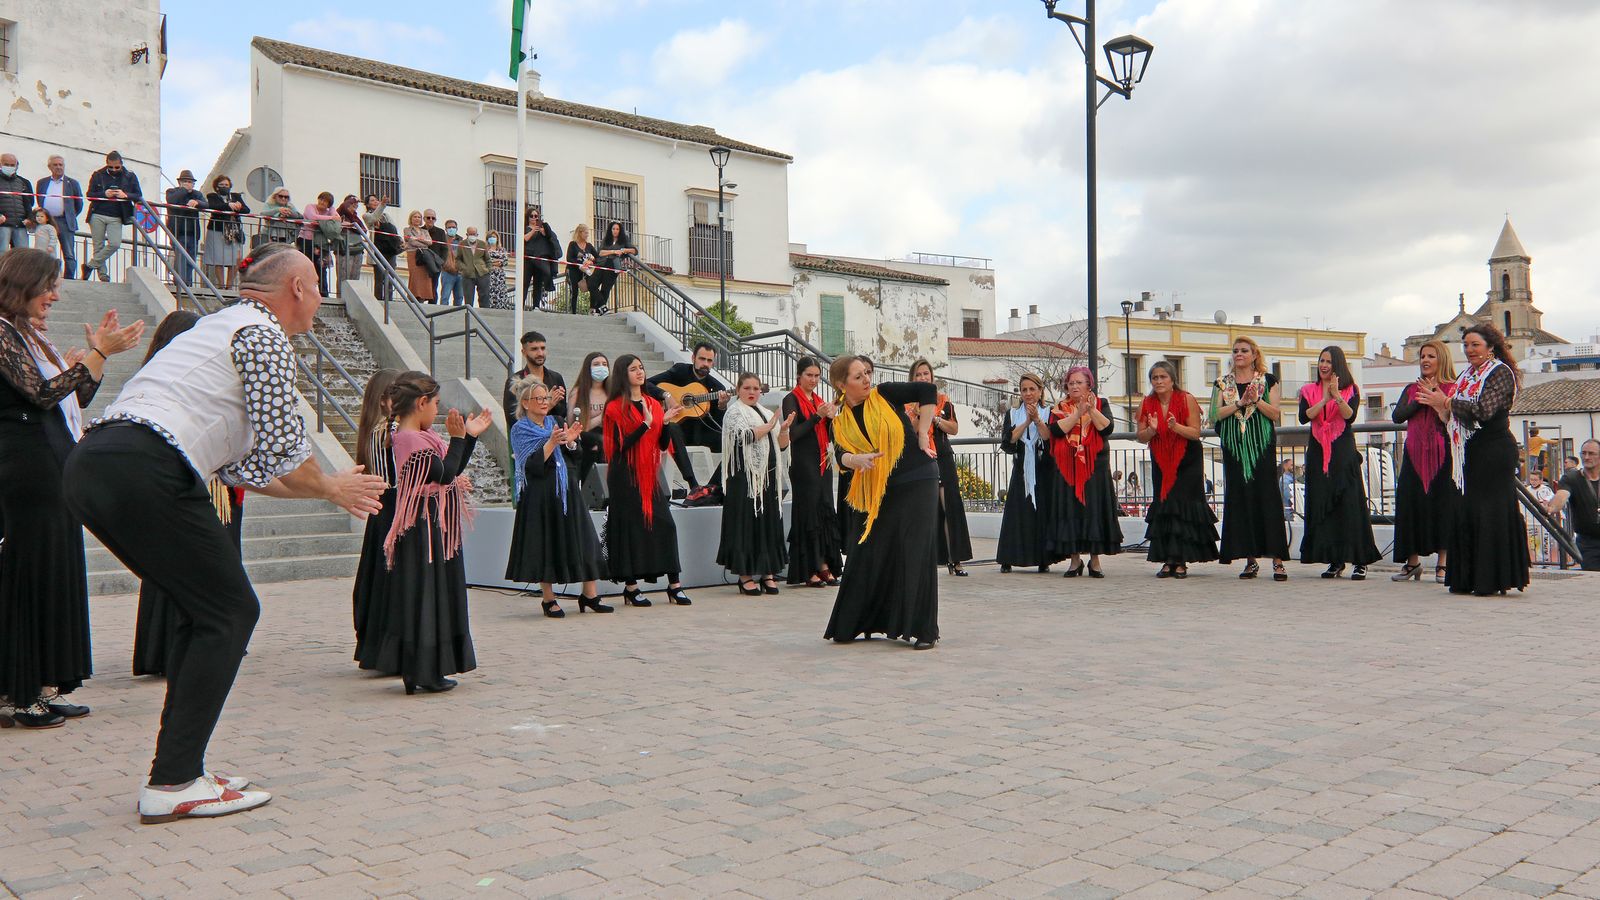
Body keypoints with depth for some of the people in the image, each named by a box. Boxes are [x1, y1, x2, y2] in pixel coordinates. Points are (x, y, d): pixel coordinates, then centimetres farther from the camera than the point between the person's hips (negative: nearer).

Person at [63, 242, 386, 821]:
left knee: (203, 612, 17)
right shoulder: (264, 333, 0)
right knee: (229, 612, -1)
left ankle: (179, 769, 19)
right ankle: (173, 784, -1)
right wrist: (330, 488, 13)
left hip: (90, 464, 10)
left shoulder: (223, 326, 30)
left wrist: (318, 489, 32)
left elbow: (240, 465, 28)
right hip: (145, 471, -10)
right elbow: (283, 444, -6)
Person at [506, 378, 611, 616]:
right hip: (540, 495, -4)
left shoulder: (556, 422, 12)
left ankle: (590, 595, 6)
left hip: (566, 491, 5)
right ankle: (548, 599, 10)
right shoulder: (520, 430, 0)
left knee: (583, 540, 1)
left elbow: (576, 457, 8)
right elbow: (531, 465, -13)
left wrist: (570, 442, -12)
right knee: (546, 543, -1)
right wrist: (552, 442, -22)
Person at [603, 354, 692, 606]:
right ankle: (630, 587, 6)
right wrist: (646, 424, -20)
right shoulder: (615, 407, -3)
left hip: (649, 472, 5)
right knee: (630, 526, -3)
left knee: (665, 524, -1)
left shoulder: (654, 404, 14)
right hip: (625, 474, -5)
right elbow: (621, 445, -13)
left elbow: (663, 445, 10)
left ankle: (674, 584, 3)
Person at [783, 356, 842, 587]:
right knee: (808, 513, -5)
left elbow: (827, 435, 16)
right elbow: (793, 434, -15)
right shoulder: (792, 400, -5)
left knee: (826, 512, 5)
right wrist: (817, 416, -20)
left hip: (821, 462, 7)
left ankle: (824, 565, 11)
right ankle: (809, 571, 0)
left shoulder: (818, 400, 16)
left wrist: (831, 418, -3)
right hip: (803, 464, -7)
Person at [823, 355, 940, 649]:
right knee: (867, 556, 4)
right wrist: (858, 460, -30)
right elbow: (842, 456, -8)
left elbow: (927, 390, -5)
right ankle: (852, 625, 19)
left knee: (917, 554, -6)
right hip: (880, 492, 4)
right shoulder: (841, 421, 6)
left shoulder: (884, 395, -2)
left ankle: (923, 630, 1)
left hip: (918, 482, -4)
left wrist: (921, 435, -6)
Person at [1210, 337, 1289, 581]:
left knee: (1267, 498, -8)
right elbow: (1216, 414, 0)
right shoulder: (1223, 383, 12)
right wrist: (1240, 403, -11)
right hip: (1234, 448, 2)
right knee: (1239, 499, 0)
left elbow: (1276, 414, -1)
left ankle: (1277, 560, -7)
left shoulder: (1268, 381, 7)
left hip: (1262, 447, -2)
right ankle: (1251, 559, 7)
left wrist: (1257, 400, -14)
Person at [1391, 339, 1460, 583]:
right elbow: (1397, 416, 0)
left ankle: (1442, 563, 4)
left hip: (1443, 453, -4)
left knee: (1443, 503, -4)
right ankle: (1412, 562, 12)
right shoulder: (1412, 389, 15)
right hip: (1415, 453, 4)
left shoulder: (1452, 389, 1)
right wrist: (1422, 399, -7)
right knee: (1411, 503, 3)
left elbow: (1451, 419, -13)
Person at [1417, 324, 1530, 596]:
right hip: (1471, 452, 8)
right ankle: (1469, 579, 11)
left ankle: (1494, 580, -2)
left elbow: (1484, 410, -19)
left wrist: (1447, 402, -14)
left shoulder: (1501, 372, -7)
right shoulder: (1467, 375, 16)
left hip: (1495, 452, -8)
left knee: (1492, 513, -7)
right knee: (1467, 513, 6)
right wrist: (1440, 403, 2)